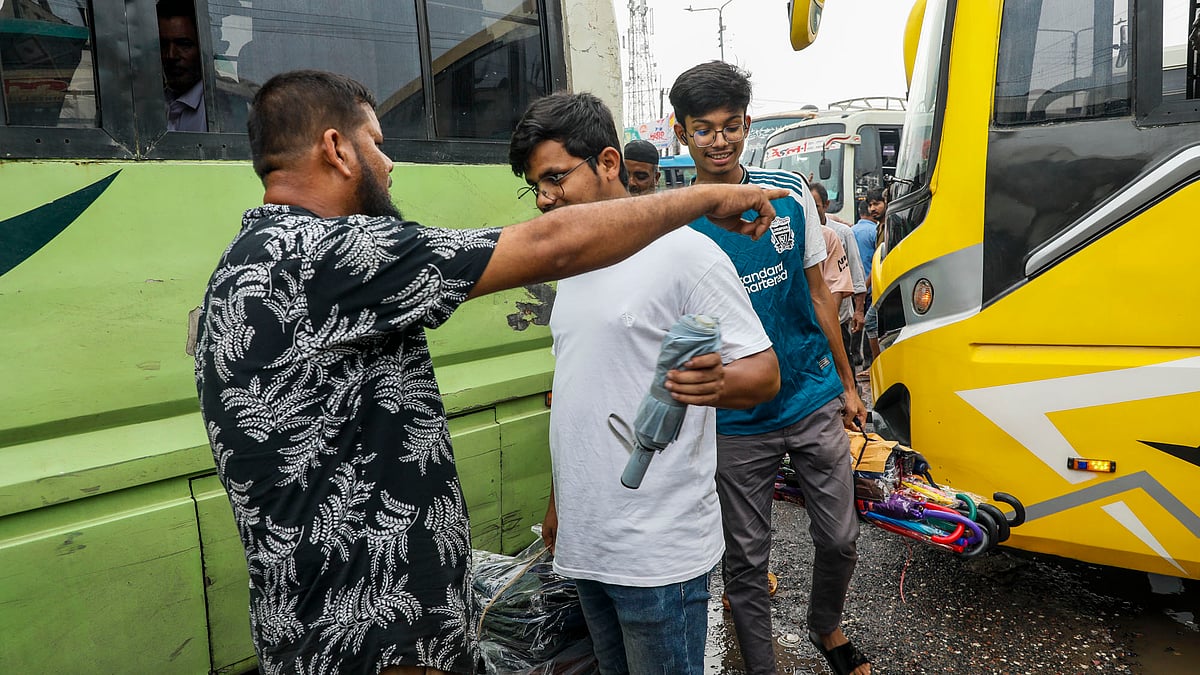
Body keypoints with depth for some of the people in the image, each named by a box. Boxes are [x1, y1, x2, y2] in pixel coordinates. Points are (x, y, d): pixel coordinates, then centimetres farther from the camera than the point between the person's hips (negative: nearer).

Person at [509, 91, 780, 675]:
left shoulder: (683, 252, -11)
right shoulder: (574, 267, 13)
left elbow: (763, 372, -12)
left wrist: (717, 382, -35)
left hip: (658, 550, -7)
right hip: (584, 541, 8)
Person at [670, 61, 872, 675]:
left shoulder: (791, 194, 0)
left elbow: (817, 293, 9)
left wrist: (846, 384, 12)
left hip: (815, 404, 3)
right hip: (736, 424, -2)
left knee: (839, 538, 14)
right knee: (746, 559, 9)